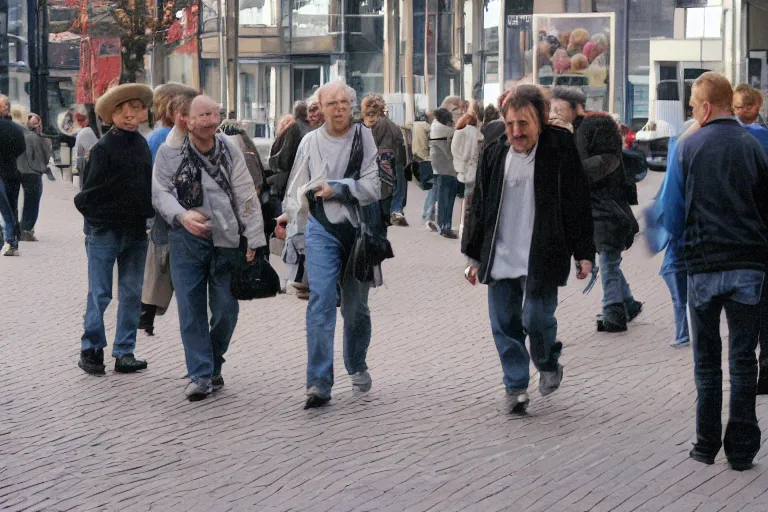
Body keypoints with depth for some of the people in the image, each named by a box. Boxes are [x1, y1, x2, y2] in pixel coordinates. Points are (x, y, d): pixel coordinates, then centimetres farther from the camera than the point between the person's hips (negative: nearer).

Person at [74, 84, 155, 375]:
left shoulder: (142, 145, 8)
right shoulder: (104, 148, -11)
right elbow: (89, 193, -9)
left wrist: (146, 215, 7)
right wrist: (99, 218, -8)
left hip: (136, 231, 6)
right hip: (104, 232, -6)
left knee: (132, 294, 7)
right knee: (100, 295, -3)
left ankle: (124, 352, 14)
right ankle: (91, 350, 8)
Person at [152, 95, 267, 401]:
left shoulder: (229, 149, -1)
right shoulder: (170, 152, -6)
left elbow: (246, 197, 1)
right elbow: (160, 192, -3)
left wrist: (254, 240, -1)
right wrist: (183, 216, -22)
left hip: (226, 239, 2)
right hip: (187, 238, -2)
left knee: (226, 309, 3)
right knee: (191, 308, -5)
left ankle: (213, 367, 24)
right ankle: (200, 375, -1)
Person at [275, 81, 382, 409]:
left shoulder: (367, 138, -1)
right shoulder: (310, 142, 5)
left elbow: (374, 185, -9)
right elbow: (298, 189, 14)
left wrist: (336, 188, -12)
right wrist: (291, 216, 6)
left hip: (359, 230, 0)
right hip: (322, 231, 0)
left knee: (356, 306, 12)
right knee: (320, 302, -13)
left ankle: (357, 367, 36)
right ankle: (319, 383, -16)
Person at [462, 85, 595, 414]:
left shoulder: (560, 152, -5)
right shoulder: (494, 155, 8)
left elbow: (579, 205, -2)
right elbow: (479, 207, 15)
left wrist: (583, 253, -4)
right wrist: (475, 256, 15)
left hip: (541, 259, -4)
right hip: (500, 259, 4)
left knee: (536, 318, -8)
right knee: (504, 325, 3)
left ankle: (549, 366, 21)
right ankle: (516, 386, 15)